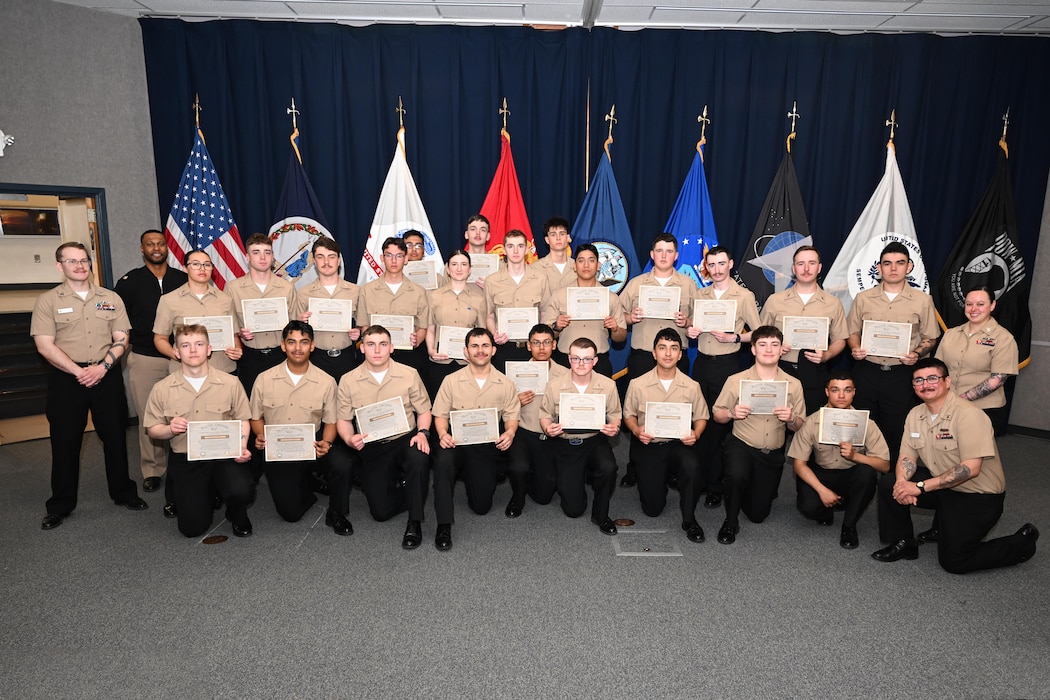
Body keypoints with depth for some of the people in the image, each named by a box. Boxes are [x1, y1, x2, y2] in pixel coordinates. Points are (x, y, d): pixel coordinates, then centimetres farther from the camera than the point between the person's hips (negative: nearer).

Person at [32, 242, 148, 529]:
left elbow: (121, 340, 3)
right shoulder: (47, 301, 0)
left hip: (107, 376, 2)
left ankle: (123, 492, 22)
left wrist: (102, 367, -11)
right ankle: (60, 505, 19)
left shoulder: (111, 298, 7)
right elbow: (45, 345, -7)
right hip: (66, 378, -1)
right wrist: (79, 372, -15)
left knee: (115, 437, 8)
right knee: (65, 442, 6)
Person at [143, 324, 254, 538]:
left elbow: (242, 420, 4)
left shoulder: (230, 383, -4)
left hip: (224, 455, -1)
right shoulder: (162, 389, -2)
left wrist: (241, 447, -14)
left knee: (242, 491, -31)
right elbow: (152, 429, 6)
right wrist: (170, 429, -17)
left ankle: (237, 515, 9)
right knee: (192, 527, -1)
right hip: (185, 459, 1)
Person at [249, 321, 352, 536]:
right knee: (290, 512, -8)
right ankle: (305, 484, 29)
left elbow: (330, 421, 1)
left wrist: (326, 443, -19)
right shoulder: (264, 379, -1)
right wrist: (260, 436, -13)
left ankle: (337, 514, -3)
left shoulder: (326, 382, -4)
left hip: (312, 443, -1)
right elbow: (256, 417, 9)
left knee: (341, 463, -33)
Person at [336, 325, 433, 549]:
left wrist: (422, 432, -18)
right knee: (381, 511, -8)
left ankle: (415, 523, -16)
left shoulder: (409, 374, -4)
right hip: (371, 448, 1)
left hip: (405, 439, -1)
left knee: (419, 458, -38)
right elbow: (344, 419, 3)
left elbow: (423, 410, 2)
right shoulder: (348, 380, -2)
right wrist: (350, 439, -18)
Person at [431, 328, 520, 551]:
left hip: (487, 445, 1)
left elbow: (511, 416, 3)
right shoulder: (452, 381, 1)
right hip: (456, 441, -1)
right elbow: (441, 415, 0)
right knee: (443, 461, -37)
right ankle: (443, 526, -24)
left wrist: (510, 433, -19)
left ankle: (469, 476, 35)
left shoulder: (505, 384, 4)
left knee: (481, 506, -1)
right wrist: (443, 434, -21)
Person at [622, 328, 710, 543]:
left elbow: (701, 417, 5)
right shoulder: (638, 384, -5)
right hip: (649, 445, 0)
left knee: (692, 465, -36)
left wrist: (695, 434, -16)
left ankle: (689, 519, -10)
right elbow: (628, 414, 5)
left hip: (679, 444, 0)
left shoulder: (691, 386, -3)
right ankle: (659, 478, 34)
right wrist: (636, 430, -15)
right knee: (652, 508, -4)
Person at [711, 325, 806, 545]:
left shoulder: (793, 385, -1)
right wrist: (731, 413, -23)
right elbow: (717, 414, -1)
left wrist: (791, 419, -19)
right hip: (741, 445, -3)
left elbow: (800, 427, 4)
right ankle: (730, 522, -7)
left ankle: (752, 488, 47)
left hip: (773, 454, 3)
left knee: (758, 514, 10)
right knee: (736, 476, -37)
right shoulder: (736, 380, -8)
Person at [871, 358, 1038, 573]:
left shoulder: (968, 414, -23)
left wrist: (920, 487, -30)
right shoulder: (915, 414, -1)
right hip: (942, 487, 6)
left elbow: (970, 468, -29)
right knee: (888, 483, -13)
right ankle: (903, 544, 6)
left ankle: (1023, 542, 17)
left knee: (953, 561, -6)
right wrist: (902, 482, -24)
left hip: (978, 495, -6)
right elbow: (908, 456, -1)